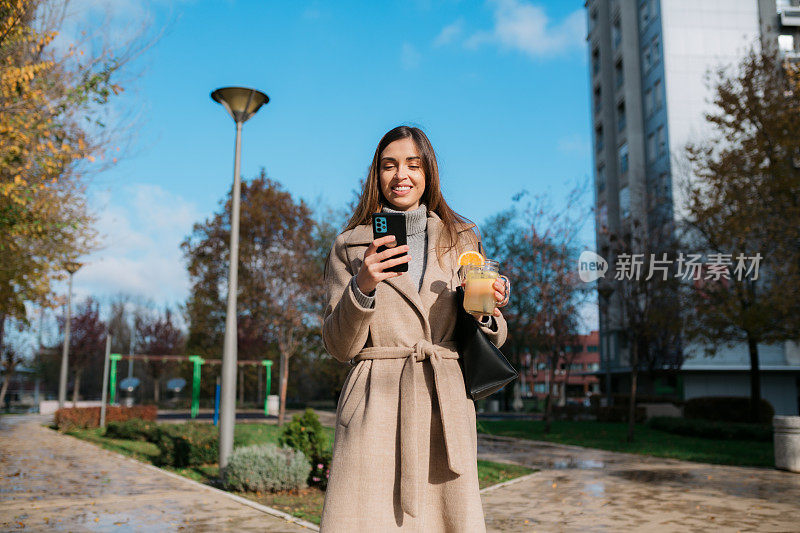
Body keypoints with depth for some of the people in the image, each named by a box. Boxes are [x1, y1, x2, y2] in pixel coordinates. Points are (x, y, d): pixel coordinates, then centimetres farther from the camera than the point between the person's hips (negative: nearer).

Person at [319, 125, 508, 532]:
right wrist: (362, 288, -15)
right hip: (374, 410, -1)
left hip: (445, 406, 2)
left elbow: (486, 341, 14)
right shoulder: (351, 246, 6)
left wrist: (484, 311, -8)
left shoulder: (461, 241, 11)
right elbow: (339, 346, 1)